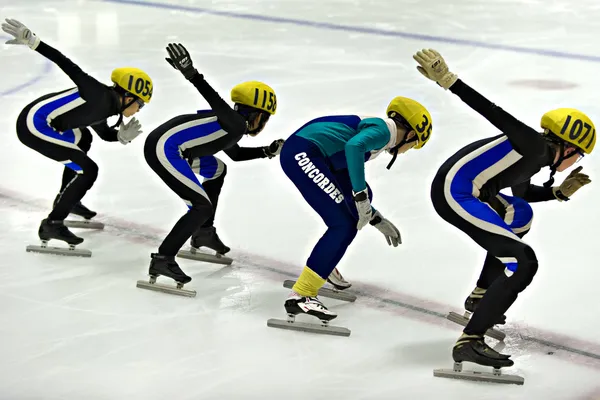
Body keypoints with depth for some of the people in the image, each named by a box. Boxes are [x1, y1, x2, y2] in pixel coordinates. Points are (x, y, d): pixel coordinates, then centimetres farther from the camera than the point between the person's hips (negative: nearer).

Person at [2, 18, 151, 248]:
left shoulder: (102, 105, 12)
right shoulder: (101, 96, -16)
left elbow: (104, 133, 28)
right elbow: (69, 66, -22)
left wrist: (122, 136, 6)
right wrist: (32, 41, -26)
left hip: (40, 120, 11)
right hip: (34, 126, -11)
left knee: (82, 139, 33)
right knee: (87, 170, -8)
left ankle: (68, 199, 43)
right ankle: (52, 225, -3)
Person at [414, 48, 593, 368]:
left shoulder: (533, 156, 19)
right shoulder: (535, 144, -9)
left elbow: (521, 193, 38)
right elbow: (492, 111, -20)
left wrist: (559, 192, 30)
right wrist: (447, 79, -28)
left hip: (469, 191, 11)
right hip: (454, 193, -11)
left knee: (519, 215, 36)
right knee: (523, 262, -16)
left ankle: (481, 296, 37)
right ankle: (469, 342, -23)